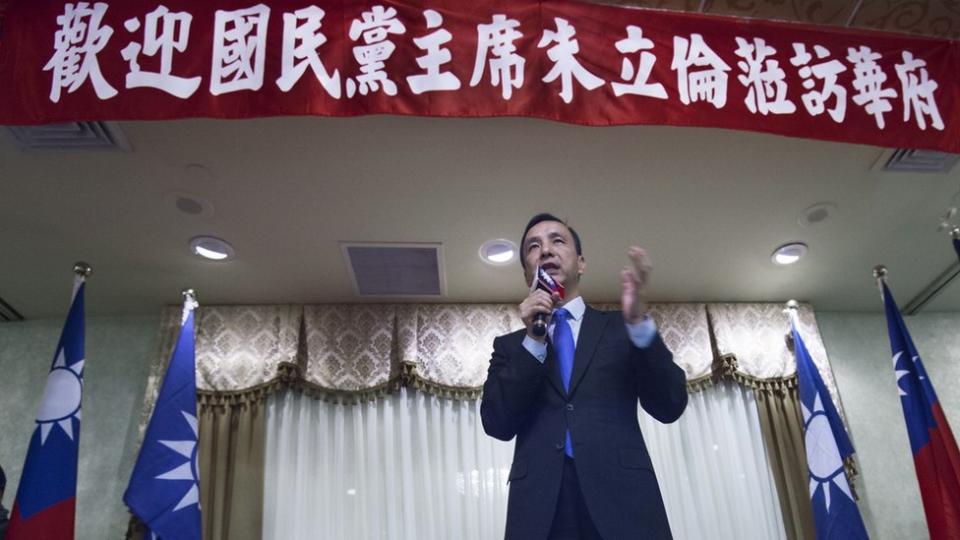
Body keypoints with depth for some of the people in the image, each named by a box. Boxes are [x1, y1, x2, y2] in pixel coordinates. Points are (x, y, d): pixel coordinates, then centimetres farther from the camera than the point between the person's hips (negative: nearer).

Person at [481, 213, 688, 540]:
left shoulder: (620, 328, 12)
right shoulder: (510, 345, 15)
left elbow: (670, 406, 1)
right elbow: (497, 424, 2)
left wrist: (639, 320, -12)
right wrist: (533, 339, -7)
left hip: (622, 496, 0)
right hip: (540, 505, 1)